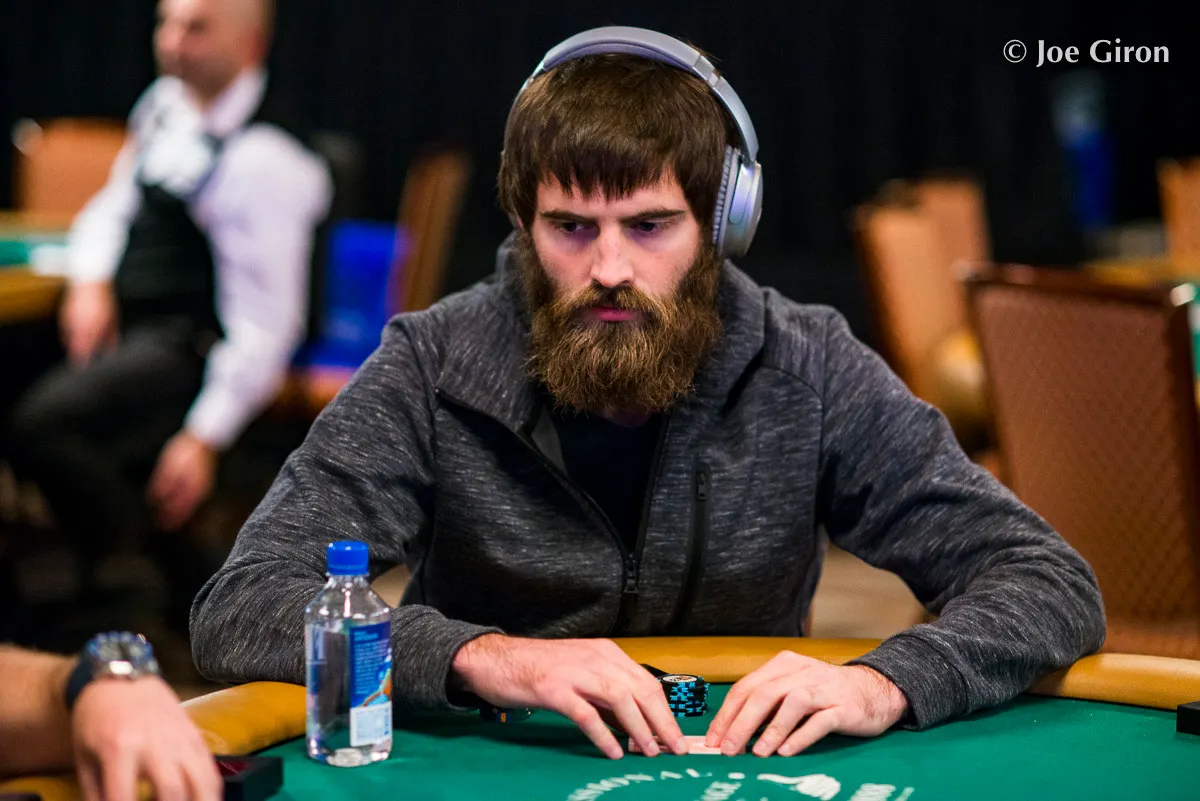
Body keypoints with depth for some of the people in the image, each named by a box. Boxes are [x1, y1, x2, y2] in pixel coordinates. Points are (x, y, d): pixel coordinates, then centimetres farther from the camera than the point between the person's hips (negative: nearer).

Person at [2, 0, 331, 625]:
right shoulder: (164, 104, 11)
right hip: (120, 321, 9)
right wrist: (91, 281, 3)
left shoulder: (264, 161, -16)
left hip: (190, 348, -9)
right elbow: (112, 205, 25)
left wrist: (205, 438, -22)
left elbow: (264, 322, -18)